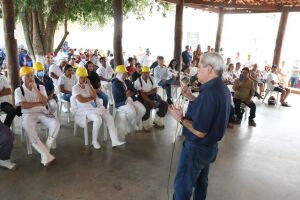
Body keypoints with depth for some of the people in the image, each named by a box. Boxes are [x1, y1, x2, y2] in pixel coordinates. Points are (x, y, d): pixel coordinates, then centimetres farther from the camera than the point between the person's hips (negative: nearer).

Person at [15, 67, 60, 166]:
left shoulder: (41, 87, 10)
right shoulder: (18, 90, 5)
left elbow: (45, 102, -5)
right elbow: (24, 105, -9)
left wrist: (35, 88, -10)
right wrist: (39, 103, -5)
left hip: (42, 112, 2)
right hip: (28, 114, -2)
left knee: (55, 124, -28)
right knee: (28, 129, -36)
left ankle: (45, 151, -16)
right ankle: (47, 155, -29)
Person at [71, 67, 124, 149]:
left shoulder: (89, 85, 17)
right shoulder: (75, 88, 0)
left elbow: (94, 96, -1)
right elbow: (81, 100, -17)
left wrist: (88, 85, -6)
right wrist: (92, 98, -4)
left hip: (97, 107, 6)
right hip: (85, 110, -6)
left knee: (109, 118, -14)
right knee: (98, 119, -33)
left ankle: (114, 140, -12)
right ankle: (94, 141, -12)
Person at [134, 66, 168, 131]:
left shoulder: (152, 79, 7)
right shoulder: (137, 81, -9)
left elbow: (155, 90, -1)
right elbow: (142, 94, -18)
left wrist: (147, 93, -19)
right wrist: (151, 102, -26)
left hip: (153, 97, 5)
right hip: (143, 98, -5)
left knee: (164, 104, -11)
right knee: (146, 108, -36)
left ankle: (157, 120, 8)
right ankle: (146, 124, -9)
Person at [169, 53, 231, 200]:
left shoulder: (209, 92, -29)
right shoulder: (222, 88, 2)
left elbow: (200, 131, -28)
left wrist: (181, 118, -16)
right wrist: (191, 98, 3)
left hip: (197, 149, -9)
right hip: (210, 146, 10)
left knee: (182, 187, 7)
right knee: (201, 182, 26)